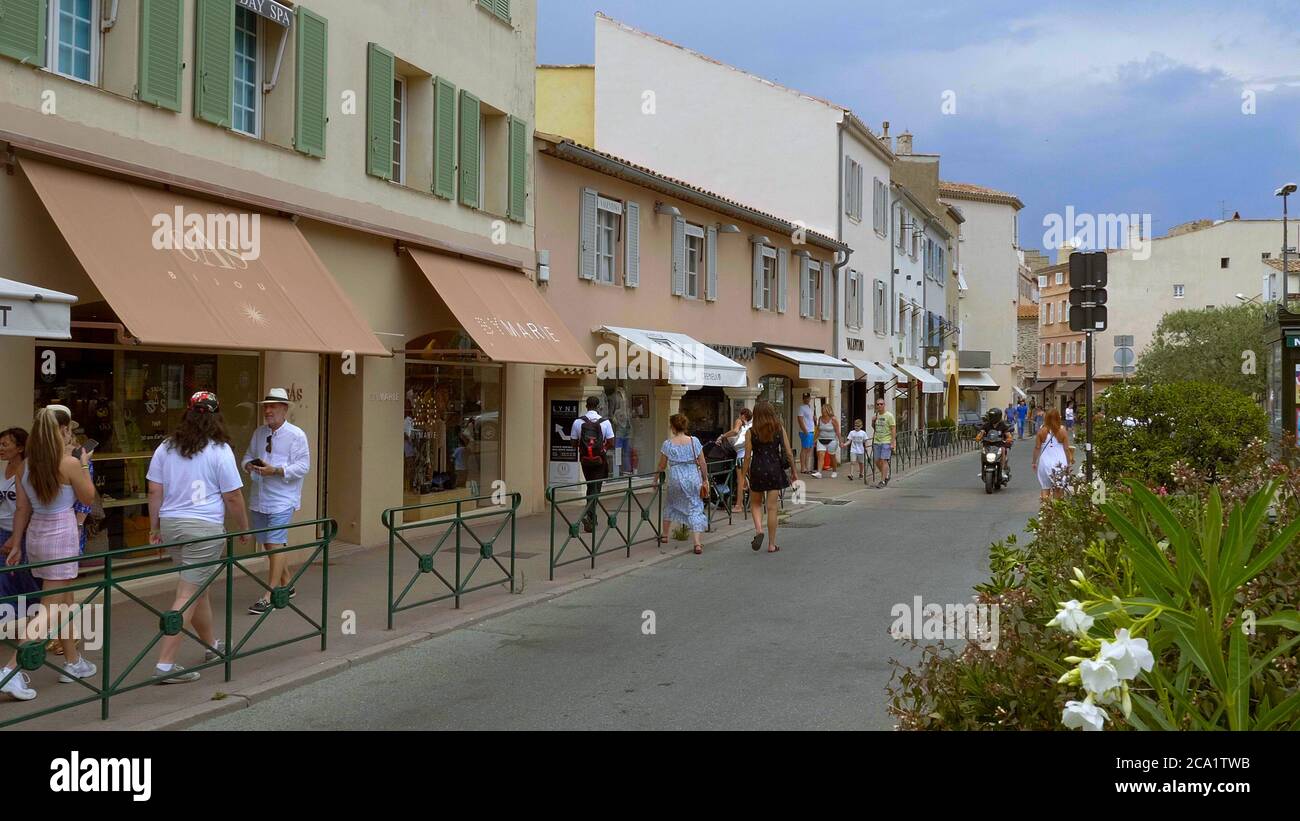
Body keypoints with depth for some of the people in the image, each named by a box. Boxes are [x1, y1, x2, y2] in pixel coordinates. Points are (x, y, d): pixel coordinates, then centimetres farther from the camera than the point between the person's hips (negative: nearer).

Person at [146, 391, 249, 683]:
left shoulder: (166, 448, 6)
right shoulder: (220, 451, -8)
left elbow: (155, 491, 7)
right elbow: (233, 498, -6)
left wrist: (154, 527, 15)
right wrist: (244, 529, 6)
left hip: (171, 525, 6)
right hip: (204, 528, -6)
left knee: (199, 587, 22)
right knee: (188, 596, -3)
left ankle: (211, 645, 38)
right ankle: (165, 665, -5)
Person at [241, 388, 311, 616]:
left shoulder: (296, 435, -7)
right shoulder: (259, 433, 13)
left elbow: (303, 466, -12)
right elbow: (247, 456, 19)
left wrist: (276, 471, -21)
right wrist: (249, 465, -5)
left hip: (282, 500, -7)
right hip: (259, 499, 7)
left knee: (276, 543, -12)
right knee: (268, 544, 14)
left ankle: (270, 595, -10)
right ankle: (287, 585, 30)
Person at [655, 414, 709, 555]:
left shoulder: (668, 444, -5)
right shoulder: (694, 441, -3)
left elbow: (662, 466, 3)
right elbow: (702, 464, 0)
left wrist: (656, 472, 22)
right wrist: (705, 480, 11)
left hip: (675, 479, 0)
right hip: (693, 478, 0)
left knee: (669, 504, 25)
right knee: (695, 509, 4)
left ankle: (664, 535, 35)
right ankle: (697, 544, -5)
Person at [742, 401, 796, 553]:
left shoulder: (752, 432, -4)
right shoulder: (779, 429, 0)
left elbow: (747, 456, -4)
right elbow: (788, 452, 0)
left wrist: (745, 475, 4)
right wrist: (794, 471, 10)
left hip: (757, 469, -1)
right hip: (775, 470, 1)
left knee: (755, 503, 20)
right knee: (772, 507, 5)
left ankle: (758, 529, -5)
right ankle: (772, 544, 9)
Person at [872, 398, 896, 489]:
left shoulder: (889, 415, -7)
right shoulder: (876, 415, 11)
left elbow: (893, 429, -9)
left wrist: (892, 443, -15)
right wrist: (873, 421, 1)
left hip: (886, 442, -6)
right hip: (877, 441, 6)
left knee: (884, 460, -10)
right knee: (877, 461, 7)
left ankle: (883, 481, -7)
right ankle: (886, 476, 28)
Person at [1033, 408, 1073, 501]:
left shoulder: (1042, 431, -4)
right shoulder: (1063, 431, -6)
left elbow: (1037, 448, -2)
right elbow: (1066, 449, -2)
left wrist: (1034, 462, 8)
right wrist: (1069, 463, 8)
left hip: (1045, 461, 1)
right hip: (1060, 462, 0)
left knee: (1045, 488, 7)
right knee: (1058, 489, 7)